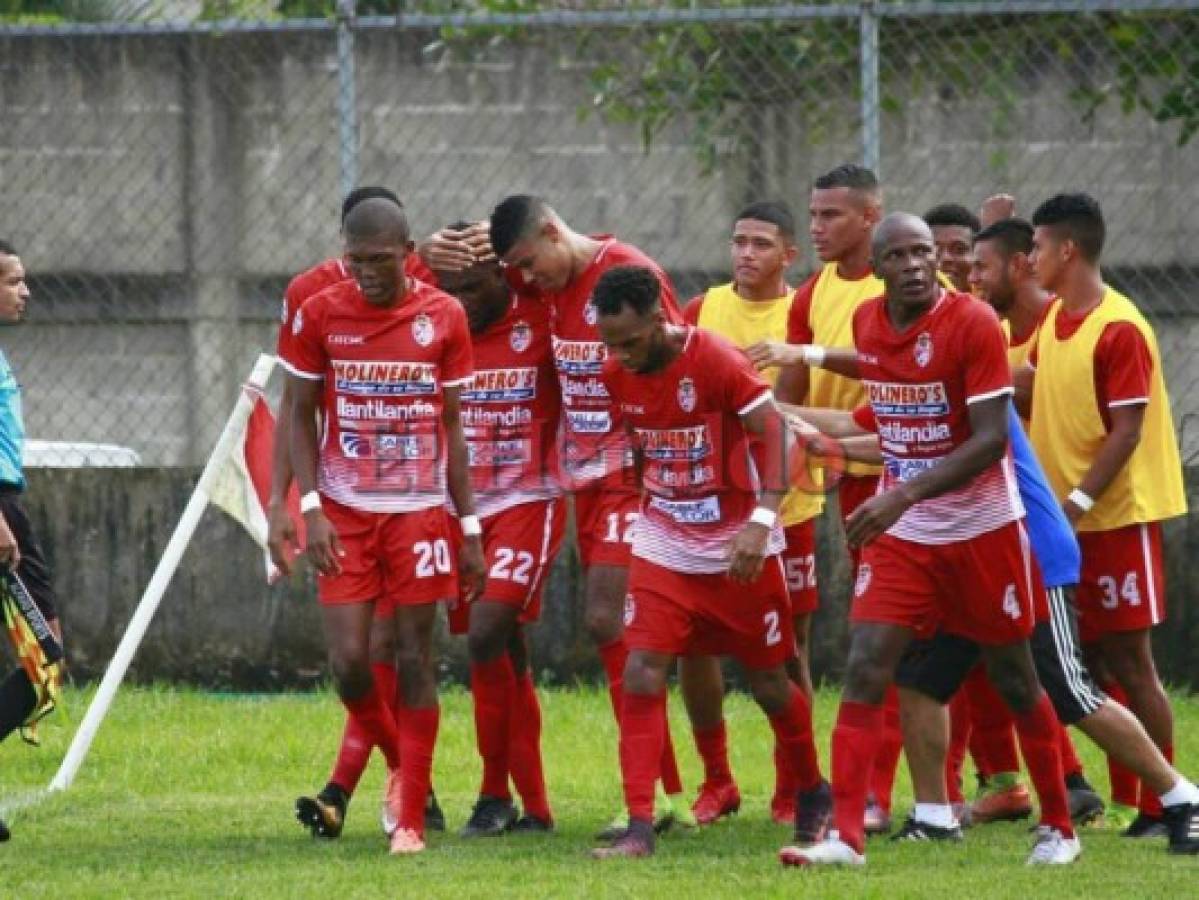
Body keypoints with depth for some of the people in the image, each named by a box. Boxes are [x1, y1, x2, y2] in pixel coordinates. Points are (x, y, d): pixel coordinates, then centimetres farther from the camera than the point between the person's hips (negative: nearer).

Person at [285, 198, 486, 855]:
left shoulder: (443, 318, 1)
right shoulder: (320, 315, -1)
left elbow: (452, 429, 7)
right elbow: (301, 418, 5)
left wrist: (470, 528, 6)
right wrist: (311, 508, -8)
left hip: (419, 510, 0)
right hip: (344, 511, 0)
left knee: (415, 660, 0)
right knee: (349, 662, -7)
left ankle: (410, 818, 5)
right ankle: (398, 759, 23)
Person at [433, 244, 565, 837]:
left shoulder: (540, 321, -6)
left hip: (528, 501, -5)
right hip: (461, 508, 5)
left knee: (487, 634, -19)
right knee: (507, 654, 7)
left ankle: (496, 794, -7)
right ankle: (535, 808, 14)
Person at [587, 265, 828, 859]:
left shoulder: (716, 361, -20)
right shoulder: (615, 375, -4)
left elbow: (774, 431, -21)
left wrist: (761, 522, -30)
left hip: (738, 548, -4)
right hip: (663, 548, 4)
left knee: (768, 681, 9)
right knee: (642, 678, -11)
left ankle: (814, 793, 34)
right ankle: (639, 827, -10)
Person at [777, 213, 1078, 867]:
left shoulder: (973, 323, -17)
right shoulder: (866, 324, 1)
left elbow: (991, 439, -22)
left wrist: (905, 494, -28)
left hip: (981, 529, -4)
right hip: (900, 534, 4)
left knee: (1013, 679, 7)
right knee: (864, 669, -10)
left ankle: (1058, 827, 23)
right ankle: (845, 835, -12)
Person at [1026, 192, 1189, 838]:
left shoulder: (1120, 330, -16)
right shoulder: (1053, 321, 10)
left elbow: (1128, 430, -19)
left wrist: (1079, 501, -22)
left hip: (1117, 516, -8)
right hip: (1066, 517, 8)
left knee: (1127, 662, -5)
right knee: (1081, 659, 9)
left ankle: (1162, 806, 0)